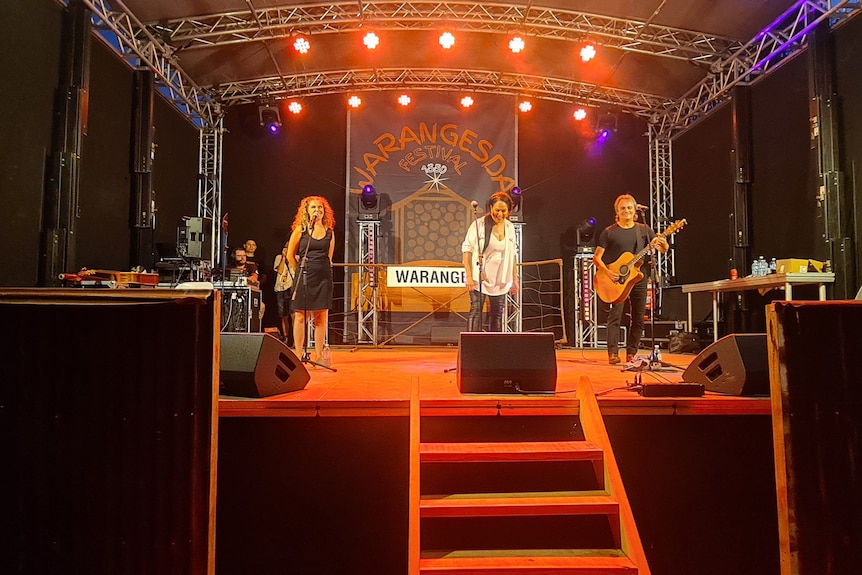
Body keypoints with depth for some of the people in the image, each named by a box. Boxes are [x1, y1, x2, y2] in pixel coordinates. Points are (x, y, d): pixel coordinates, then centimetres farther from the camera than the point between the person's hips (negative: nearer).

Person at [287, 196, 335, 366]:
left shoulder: (329, 232, 10)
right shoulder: (300, 230, 2)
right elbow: (290, 255, 7)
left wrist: (324, 269, 12)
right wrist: (299, 272, 8)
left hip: (324, 276, 3)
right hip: (304, 276, -2)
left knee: (321, 316, 4)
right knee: (300, 315, 0)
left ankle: (319, 356, 12)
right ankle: (298, 355, 8)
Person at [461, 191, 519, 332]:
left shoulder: (510, 227, 7)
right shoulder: (479, 224, -8)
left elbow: (512, 254, 13)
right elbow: (467, 249, -9)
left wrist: (515, 279, 12)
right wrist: (469, 276, -16)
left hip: (500, 279, 5)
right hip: (479, 277, -5)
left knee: (497, 313, 10)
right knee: (476, 311, -7)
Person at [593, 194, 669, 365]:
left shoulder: (643, 230, 8)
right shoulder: (609, 232, -1)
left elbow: (663, 249, 4)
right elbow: (596, 257, -3)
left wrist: (663, 244, -20)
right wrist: (607, 272, -19)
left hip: (638, 278, 4)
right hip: (616, 280, -3)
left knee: (638, 317, 5)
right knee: (616, 315, -11)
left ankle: (631, 353, 15)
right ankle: (613, 353, -7)